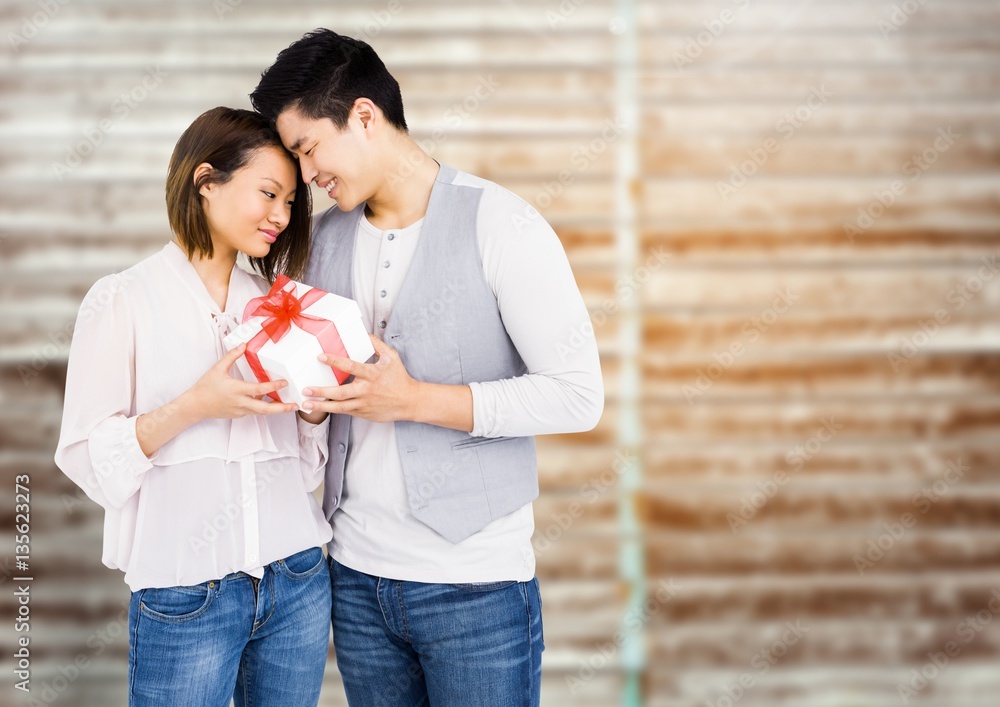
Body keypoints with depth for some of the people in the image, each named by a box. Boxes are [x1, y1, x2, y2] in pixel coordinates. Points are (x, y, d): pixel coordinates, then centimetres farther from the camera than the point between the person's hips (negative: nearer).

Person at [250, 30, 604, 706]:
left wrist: (416, 400, -20)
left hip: (474, 583, -5)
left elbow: (579, 395, -15)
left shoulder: (497, 222, -11)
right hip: (356, 575, 6)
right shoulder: (327, 237, 8)